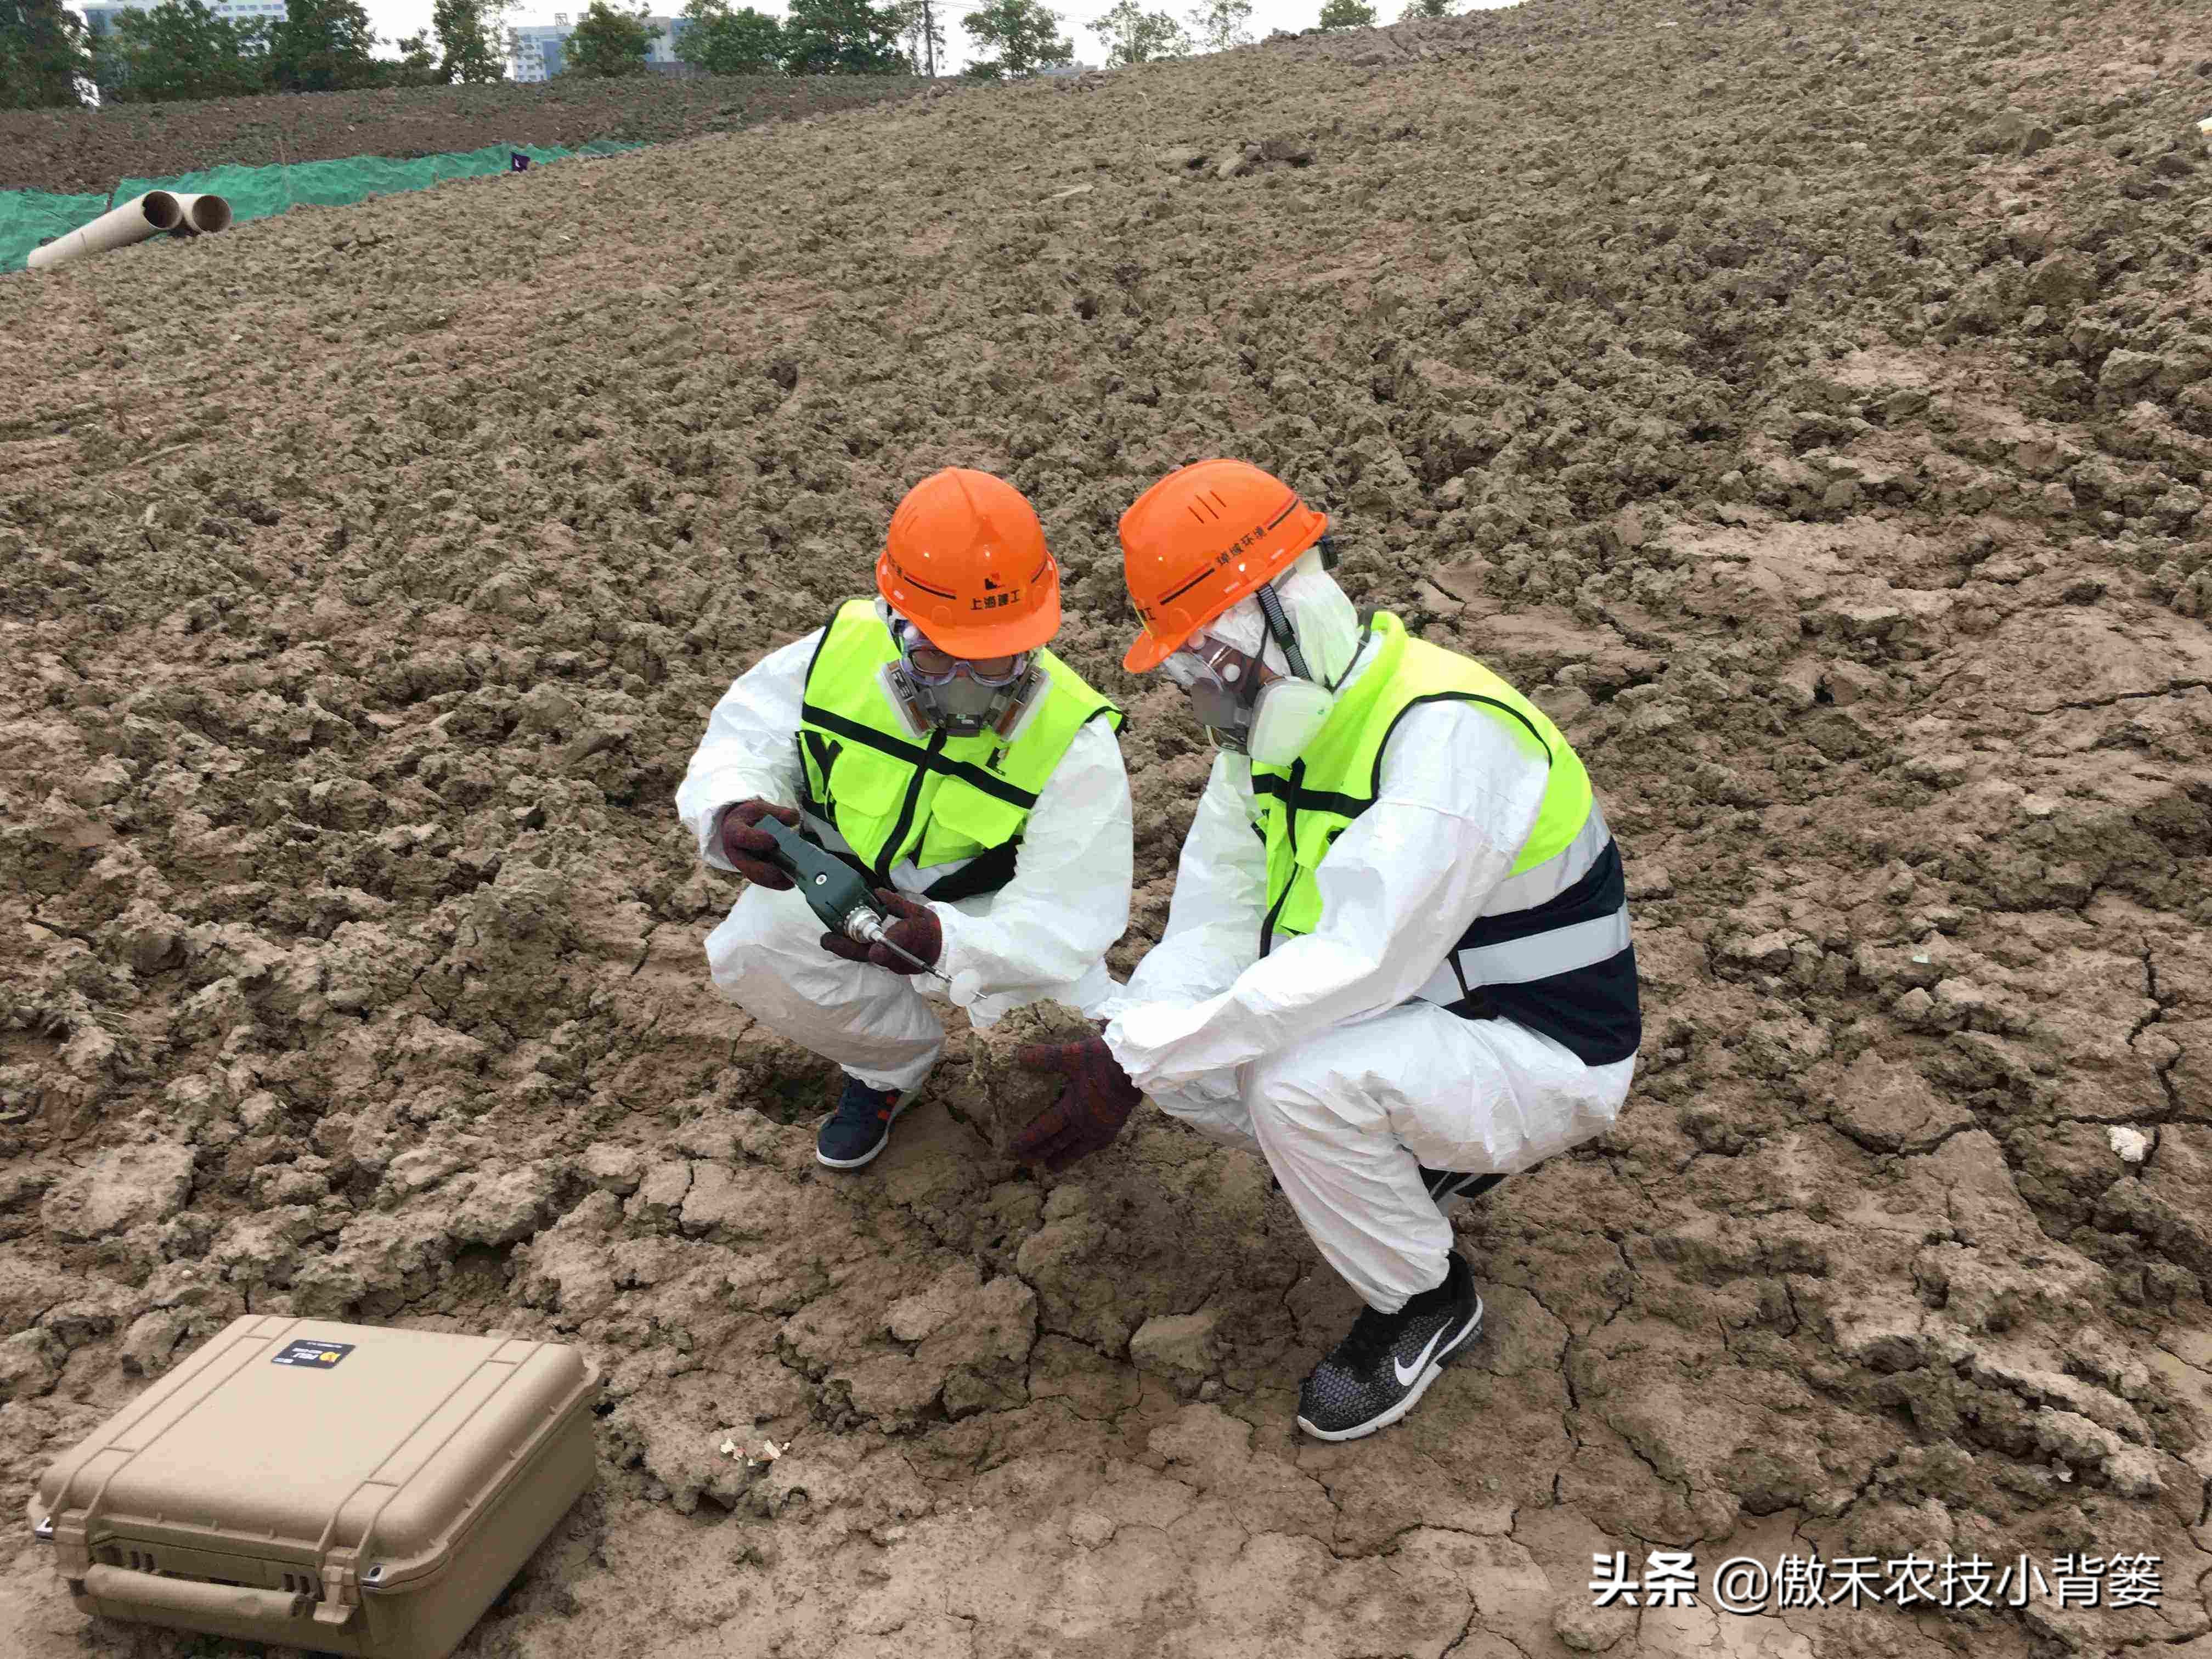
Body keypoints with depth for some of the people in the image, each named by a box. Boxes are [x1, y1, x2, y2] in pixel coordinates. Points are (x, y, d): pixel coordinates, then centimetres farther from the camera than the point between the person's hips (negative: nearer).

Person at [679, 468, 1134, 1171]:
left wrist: (945, 942, -56)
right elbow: (744, 741, -13)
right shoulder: (843, 653, -24)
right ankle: (893, 1060, 11)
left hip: (993, 910, -2)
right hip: (852, 877, 3)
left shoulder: (1071, 742, -32)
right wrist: (732, 811, -41)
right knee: (747, 954, -21)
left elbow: (1063, 916, -35)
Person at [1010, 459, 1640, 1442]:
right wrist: (1117, 1050, -23)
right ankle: (1426, 1158, 15)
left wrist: (1134, 1063, -35)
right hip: (1412, 1012, 8)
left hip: (1540, 1057, -8)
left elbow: (1355, 962, -36)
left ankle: (1428, 1304, -3)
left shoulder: (1447, 732, -30)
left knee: (1301, 1083, -32)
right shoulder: (1269, 729, -2)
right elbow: (1212, 928, -5)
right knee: (1180, 1053, -4)